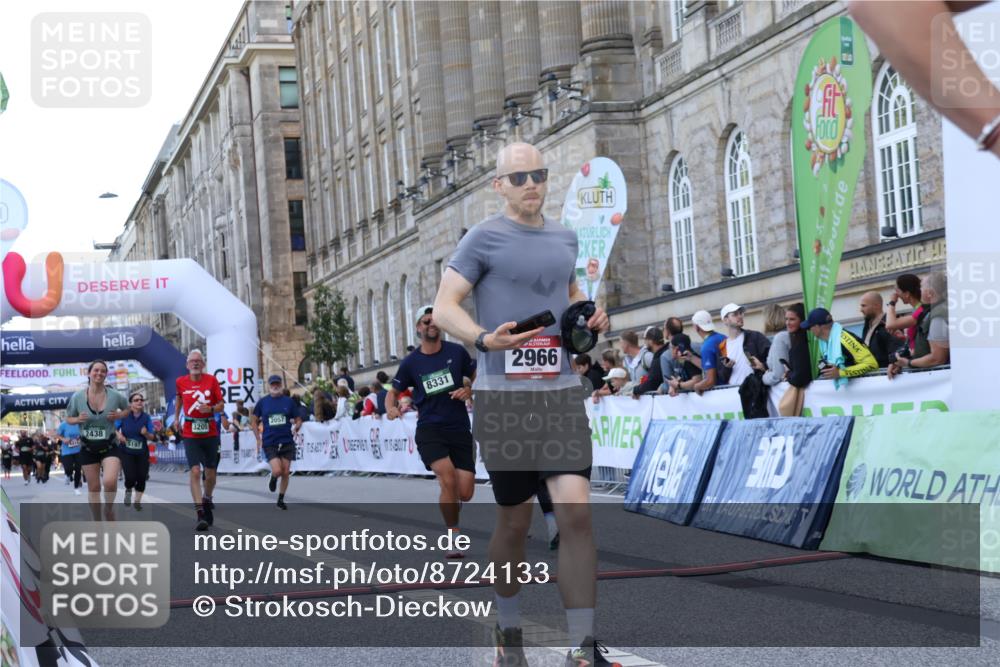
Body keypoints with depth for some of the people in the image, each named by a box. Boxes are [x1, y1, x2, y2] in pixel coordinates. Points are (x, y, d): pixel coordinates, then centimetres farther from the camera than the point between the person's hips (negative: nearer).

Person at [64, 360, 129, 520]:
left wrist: (119, 415, -9)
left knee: (110, 482, -22)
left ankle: (109, 510, 8)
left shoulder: (114, 396, -7)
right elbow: (68, 418, 6)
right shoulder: (77, 397, -7)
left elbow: (127, 409, 12)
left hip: (110, 447, -1)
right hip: (87, 448, 1)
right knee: (93, 488, 8)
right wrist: (78, 419, -16)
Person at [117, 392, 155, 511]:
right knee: (131, 477, -13)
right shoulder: (124, 416, -5)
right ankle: (128, 490, 23)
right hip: (127, 452, -2)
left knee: (141, 478, 1)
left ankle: (138, 501, 23)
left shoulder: (146, 418, -2)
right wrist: (119, 435, -16)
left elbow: (152, 437, 0)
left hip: (142, 453, 2)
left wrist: (146, 433, -21)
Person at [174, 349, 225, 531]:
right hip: (190, 433, -1)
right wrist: (176, 417, 20)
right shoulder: (181, 382, 2)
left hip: (210, 432, 1)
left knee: (210, 473, 8)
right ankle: (200, 515, -16)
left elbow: (221, 405, 0)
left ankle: (207, 499, 39)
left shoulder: (212, 380, -2)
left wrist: (211, 409, -19)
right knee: (195, 471, -14)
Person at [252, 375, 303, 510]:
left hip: (287, 442, 1)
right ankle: (273, 478, 21)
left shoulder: (288, 401, 3)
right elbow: (253, 420, 12)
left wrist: (295, 429, -12)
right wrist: (258, 438, 4)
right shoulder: (263, 402, 3)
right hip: (269, 443, -1)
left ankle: (281, 500, 19)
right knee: (277, 471, -16)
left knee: (285, 472, 3)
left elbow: (298, 420, 9)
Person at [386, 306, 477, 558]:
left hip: (460, 429, 1)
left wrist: (469, 391, -8)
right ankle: (453, 537, -10)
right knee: (448, 478, -26)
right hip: (429, 429, -1)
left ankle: (447, 505, 32)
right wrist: (391, 408, -11)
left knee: (465, 493, -6)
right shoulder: (410, 362, 3)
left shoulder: (456, 352, 3)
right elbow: (393, 393, 11)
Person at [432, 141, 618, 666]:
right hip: (503, 393, -3)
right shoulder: (484, 238, -2)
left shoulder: (565, 238, 14)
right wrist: (484, 338, -26)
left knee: (576, 508, -10)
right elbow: (443, 309, -7)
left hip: (562, 391, 4)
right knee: (514, 520, 5)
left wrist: (591, 315, 10)